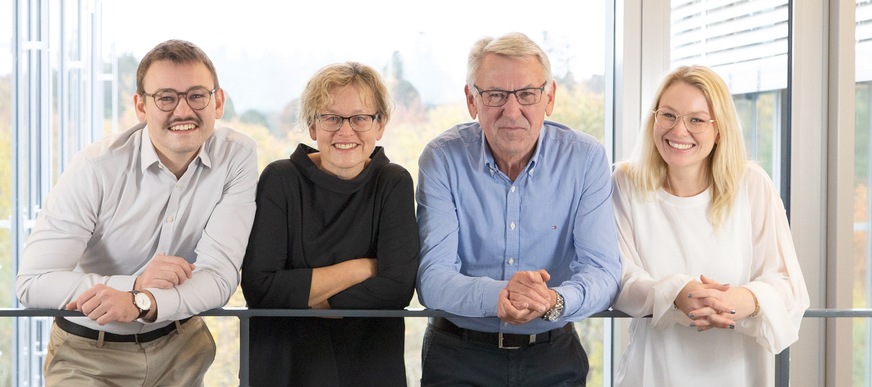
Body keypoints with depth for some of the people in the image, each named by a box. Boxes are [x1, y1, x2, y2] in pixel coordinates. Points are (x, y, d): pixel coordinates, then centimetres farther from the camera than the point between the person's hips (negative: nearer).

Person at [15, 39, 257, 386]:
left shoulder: (238, 156, -13)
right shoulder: (96, 169, -19)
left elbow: (219, 274, -21)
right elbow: (32, 283, -24)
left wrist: (140, 303, -38)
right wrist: (135, 284, -36)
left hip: (180, 345, 2)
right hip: (89, 356, -2)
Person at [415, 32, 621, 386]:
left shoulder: (585, 158, -4)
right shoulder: (443, 159, -6)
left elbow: (602, 271, -11)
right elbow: (432, 278, -14)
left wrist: (553, 301, -33)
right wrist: (497, 296, -35)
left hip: (554, 357, 1)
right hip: (459, 356, -1)